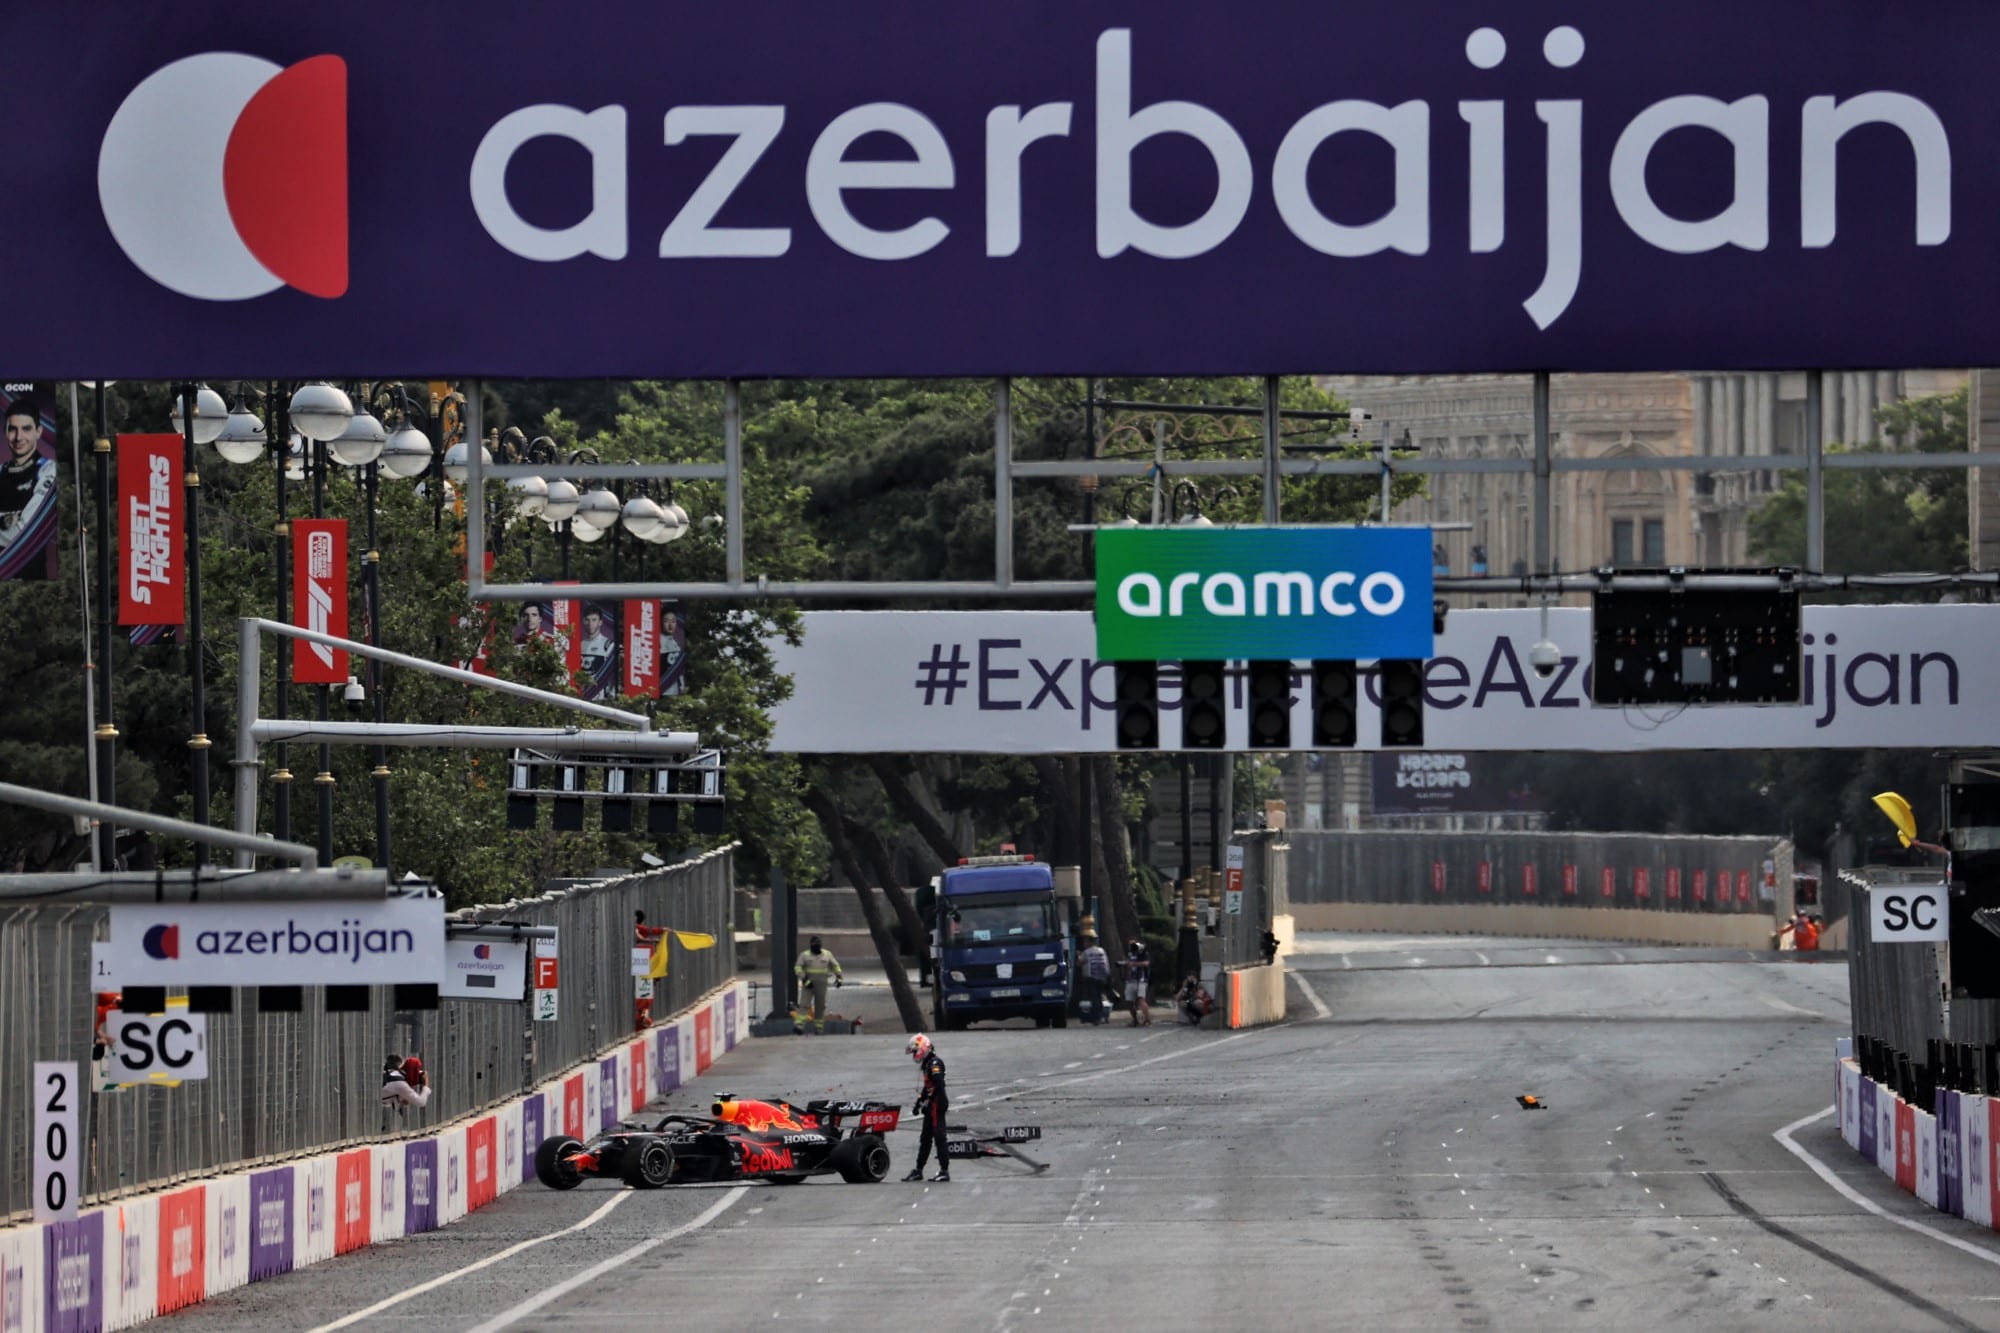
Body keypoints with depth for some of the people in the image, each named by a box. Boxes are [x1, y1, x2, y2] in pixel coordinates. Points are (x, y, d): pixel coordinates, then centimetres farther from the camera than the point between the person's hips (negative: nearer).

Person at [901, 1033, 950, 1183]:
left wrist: (928, 1101, -21)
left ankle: (944, 1171, -9)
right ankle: (918, 1170, 23)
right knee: (925, 1138, 15)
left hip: (937, 1104, -11)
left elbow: (938, 1085, -24)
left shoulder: (935, 1063, -14)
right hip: (931, 1107, 11)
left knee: (939, 1137, -10)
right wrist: (919, 1101, 22)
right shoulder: (927, 1064, 18)